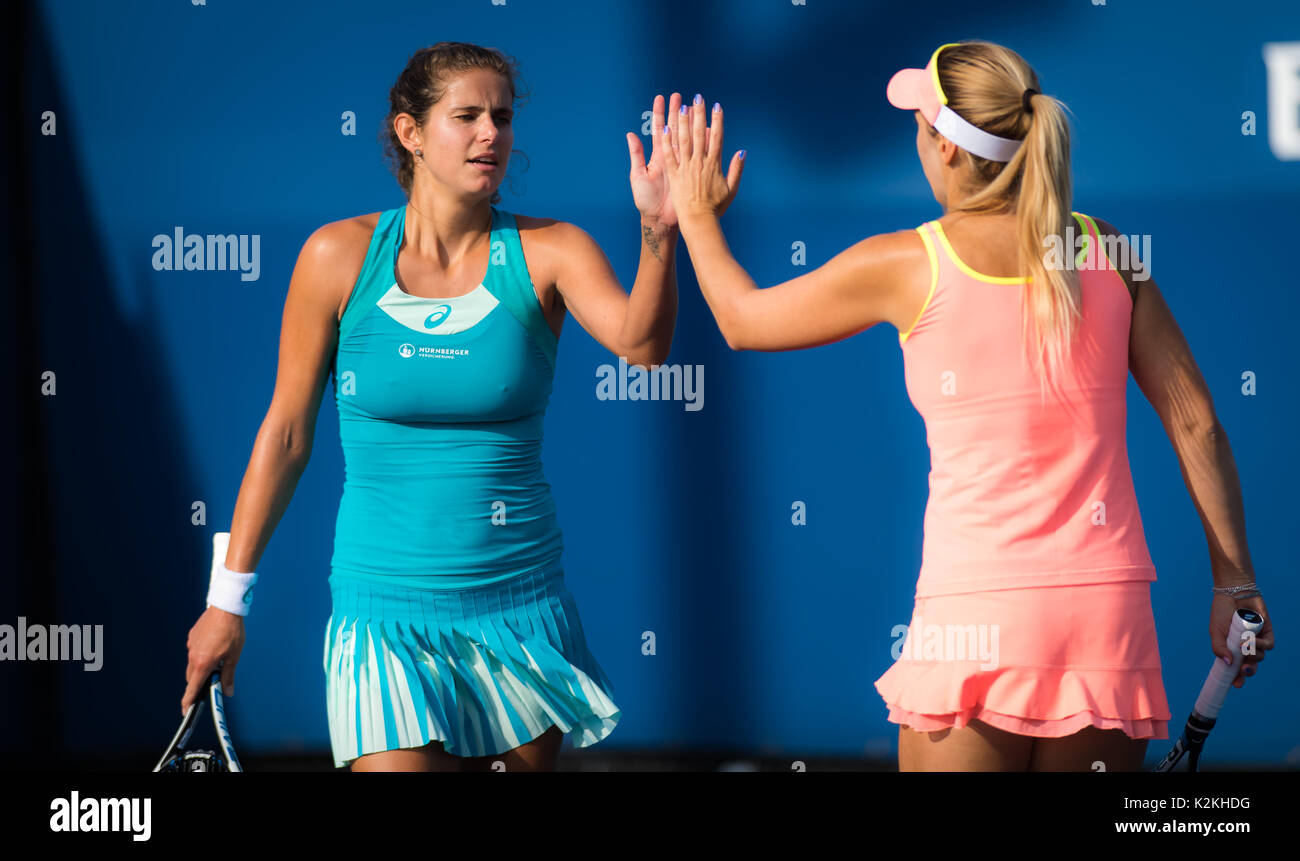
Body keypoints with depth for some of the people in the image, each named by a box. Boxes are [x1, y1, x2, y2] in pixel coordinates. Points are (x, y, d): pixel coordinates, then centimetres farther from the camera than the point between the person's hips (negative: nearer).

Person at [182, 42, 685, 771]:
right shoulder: (341, 256, -4)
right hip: (387, 611, -2)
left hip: (519, 608, 2)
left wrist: (660, 232, -40)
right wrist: (229, 598, 4)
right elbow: (285, 436, 2)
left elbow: (640, 344, -21)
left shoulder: (546, 252, -3)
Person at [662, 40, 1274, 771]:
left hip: (977, 608, -3)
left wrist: (697, 217, 34)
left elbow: (743, 321, 16)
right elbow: (1196, 426, 6)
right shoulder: (1108, 254, 7)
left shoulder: (904, 266, -1)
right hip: (1110, 602, 3)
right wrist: (1235, 579, 12)